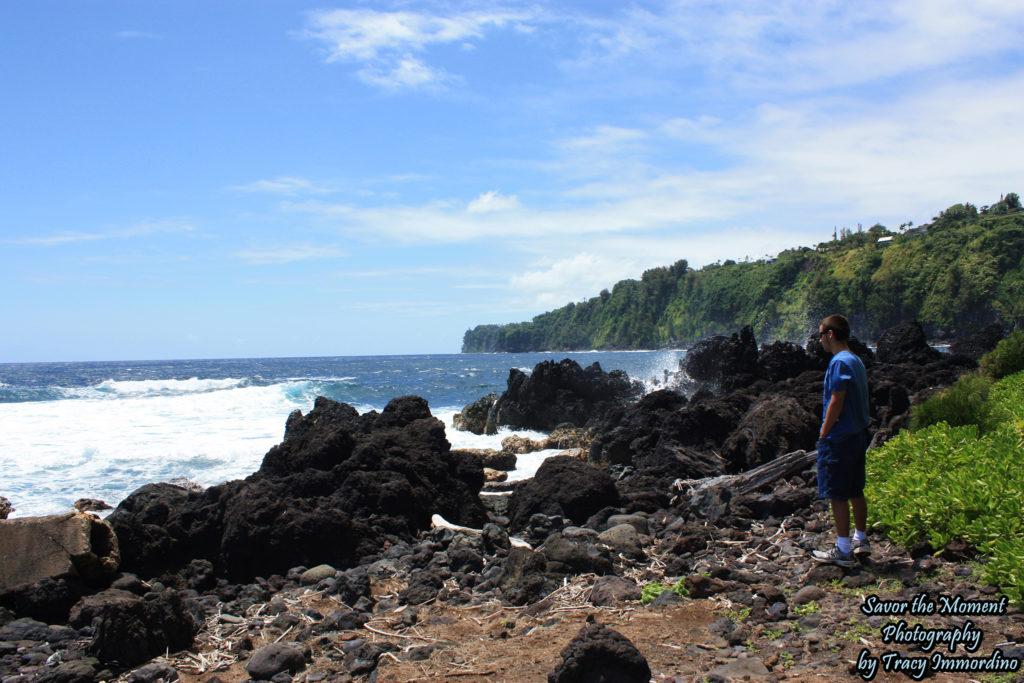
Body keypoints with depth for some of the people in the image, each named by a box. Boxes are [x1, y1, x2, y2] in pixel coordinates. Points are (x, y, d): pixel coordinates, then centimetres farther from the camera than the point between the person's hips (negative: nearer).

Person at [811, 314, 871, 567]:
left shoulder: (840, 362, -17)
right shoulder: (856, 360, 12)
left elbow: (836, 403, -20)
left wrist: (823, 434, -11)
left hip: (838, 439, -10)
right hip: (858, 435, 10)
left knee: (837, 495, -3)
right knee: (856, 491, 18)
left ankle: (843, 551, 2)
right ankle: (861, 540, 29)